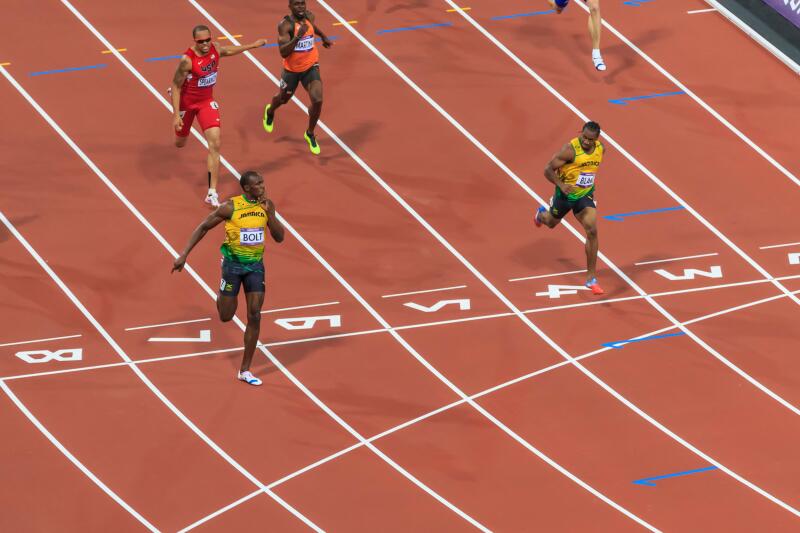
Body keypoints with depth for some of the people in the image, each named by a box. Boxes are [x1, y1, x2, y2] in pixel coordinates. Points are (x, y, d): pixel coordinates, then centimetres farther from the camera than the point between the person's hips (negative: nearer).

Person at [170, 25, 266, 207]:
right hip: (186, 102, -3)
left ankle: (212, 194, -12)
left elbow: (228, 51, 13)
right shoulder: (187, 60, -29)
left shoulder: (215, 49, -13)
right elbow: (176, 85, -22)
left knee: (214, 144, -14)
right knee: (180, 144, 19)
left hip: (207, 101, 3)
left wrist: (252, 45, 23)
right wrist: (176, 115, -26)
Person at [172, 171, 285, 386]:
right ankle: (222, 299, 43)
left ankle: (245, 370, 6)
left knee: (254, 316, -3)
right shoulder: (230, 207, -16)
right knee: (226, 316, 3)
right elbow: (203, 227, -7)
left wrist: (269, 213, -19)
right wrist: (184, 255, -11)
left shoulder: (267, 205, -3)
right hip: (233, 263, -3)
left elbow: (279, 237, -3)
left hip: (256, 265, 3)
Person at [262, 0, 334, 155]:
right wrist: (298, 36, -44)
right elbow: (283, 53, -34)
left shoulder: (309, 16, -7)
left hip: (310, 67, 3)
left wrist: (324, 37, 34)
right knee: (283, 99, 22)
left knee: (317, 101, -14)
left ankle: (310, 134, 10)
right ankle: (270, 112, 60)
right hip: (292, 70, -3)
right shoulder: (285, 25, -26)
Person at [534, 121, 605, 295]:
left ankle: (591, 278, -8)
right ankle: (541, 214, 66)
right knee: (551, 223, 24)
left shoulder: (600, 148, -9)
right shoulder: (570, 150, -28)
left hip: (585, 195, 3)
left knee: (592, 232, -13)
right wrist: (561, 185, -36)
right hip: (565, 194, -3)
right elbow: (548, 170, -23)